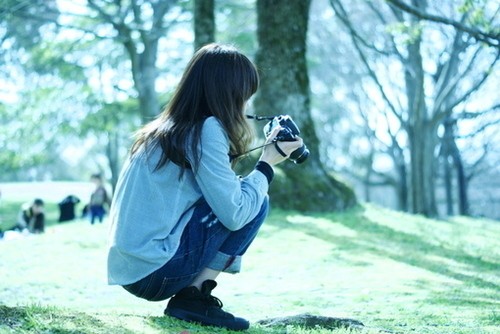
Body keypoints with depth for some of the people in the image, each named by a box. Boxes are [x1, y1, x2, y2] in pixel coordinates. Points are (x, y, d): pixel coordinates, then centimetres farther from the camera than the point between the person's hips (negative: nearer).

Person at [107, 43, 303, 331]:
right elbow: (235, 214, -14)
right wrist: (267, 164, 0)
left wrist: (262, 157, 17)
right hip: (155, 272, -9)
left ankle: (192, 295, 8)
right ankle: (194, 297, -3)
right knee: (256, 202, 1)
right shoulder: (206, 129, -11)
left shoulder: (163, 130, 14)